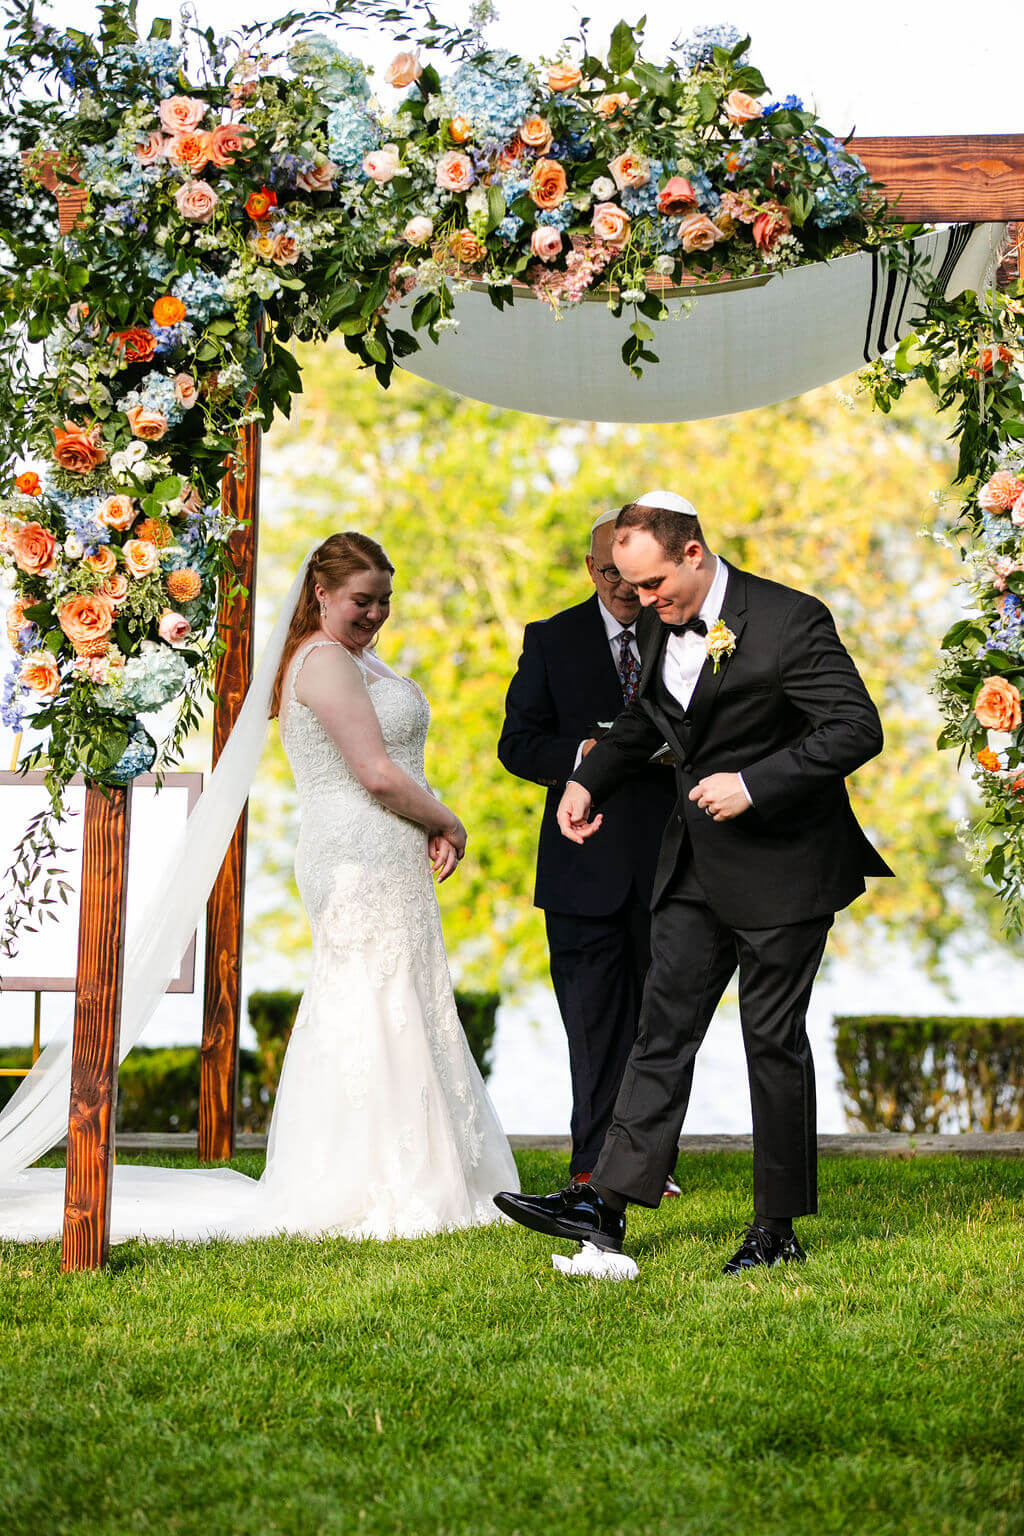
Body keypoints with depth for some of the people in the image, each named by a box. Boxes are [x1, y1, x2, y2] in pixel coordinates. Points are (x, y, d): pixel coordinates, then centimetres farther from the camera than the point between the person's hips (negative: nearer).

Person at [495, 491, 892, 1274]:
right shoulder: (659, 624, 6)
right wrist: (590, 781, 10)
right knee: (663, 1028, 5)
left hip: (780, 865, -7)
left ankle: (778, 1228, 12)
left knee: (774, 1040, 1)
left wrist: (753, 784, -24)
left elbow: (858, 729, -21)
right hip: (696, 865, 7)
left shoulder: (790, 621, -17)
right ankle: (607, 1201, 6)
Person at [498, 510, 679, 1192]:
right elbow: (518, 743, 1)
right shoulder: (552, 640, 5)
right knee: (595, 1020, 1)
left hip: (668, 862, 1)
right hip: (586, 862, -1)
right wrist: (584, 754, -17)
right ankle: (595, 1162, 9)